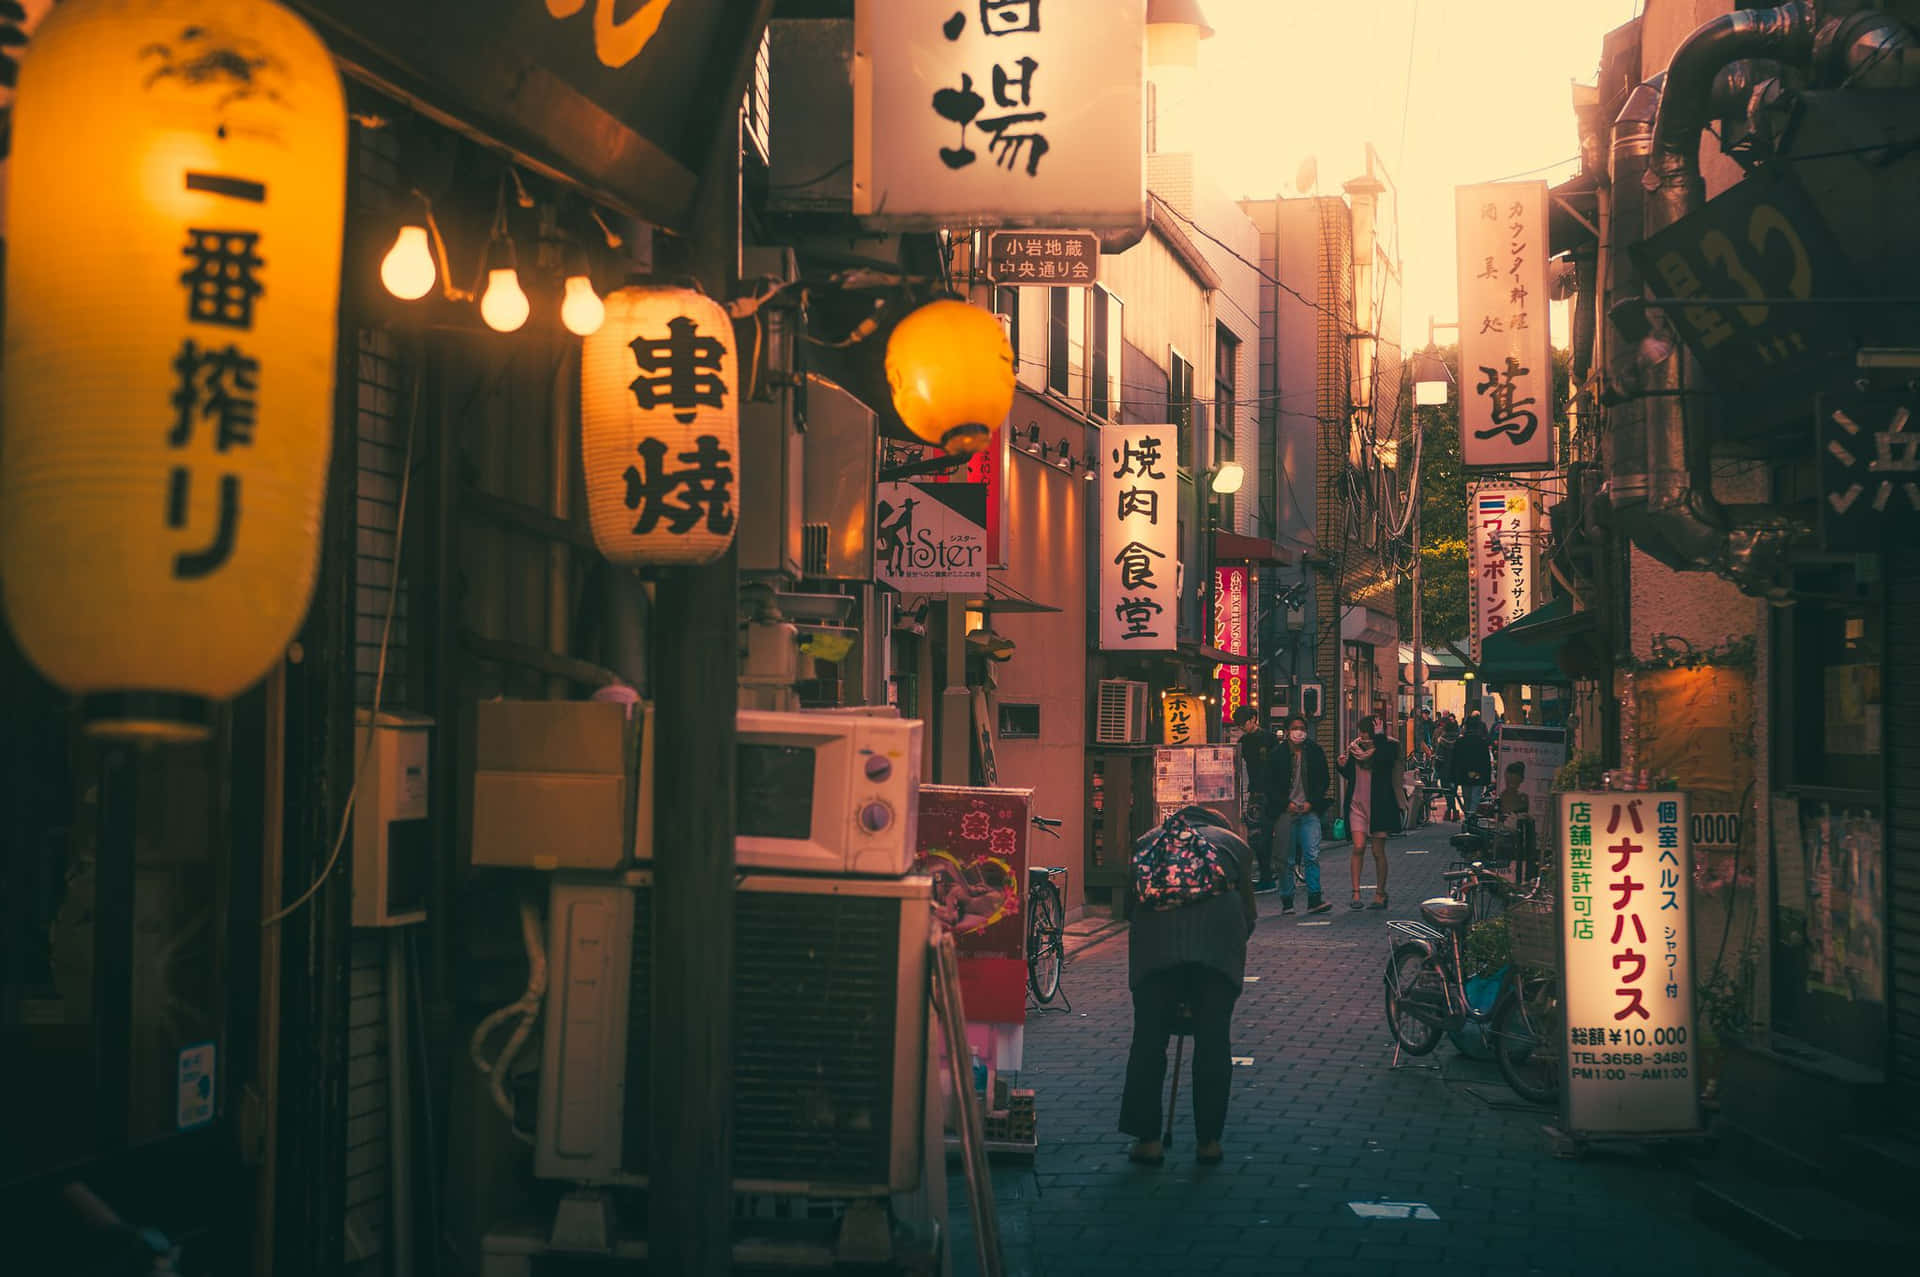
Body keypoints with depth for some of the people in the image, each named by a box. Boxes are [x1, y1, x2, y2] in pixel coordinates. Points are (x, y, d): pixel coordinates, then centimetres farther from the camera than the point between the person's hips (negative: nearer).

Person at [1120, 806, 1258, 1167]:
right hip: (1219, 931, 0)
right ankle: (1208, 1140, 11)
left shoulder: (1149, 840, 34)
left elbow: (1130, 902, 30)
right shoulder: (1234, 843, 32)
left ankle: (1147, 1139, 8)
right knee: (1213, 1039, 7)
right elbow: (1249, 912, 30)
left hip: (1156, 935, 0)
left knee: (1148, 1039, 7)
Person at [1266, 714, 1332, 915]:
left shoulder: (1315, 752, 6)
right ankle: (1287, 902, 10)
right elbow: (1271, 784, 5)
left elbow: (1325, 780, 10)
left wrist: (1311, 802, -2)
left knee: (1312, 855, -10)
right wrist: (1286, 803, -6)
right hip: (1285, 811, 0)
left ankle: (1314, 900, -10)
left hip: (1309, 810, 0)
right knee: (1286, 859, 3)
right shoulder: (1278, 754, 3)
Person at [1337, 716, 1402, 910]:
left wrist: (1379, 737, -20)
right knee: (1359, 847, -10)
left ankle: (1380, 894, 16)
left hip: (1379, 805, -3)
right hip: (1357, 805, 3)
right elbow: (1348, 776, 17)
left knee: (1378, 852, 3)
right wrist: (1343, 765, -4)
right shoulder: (1355, 747, 8)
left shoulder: (1388, 747, -4)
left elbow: (1382, 761, -27)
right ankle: (1356, 892, -7)